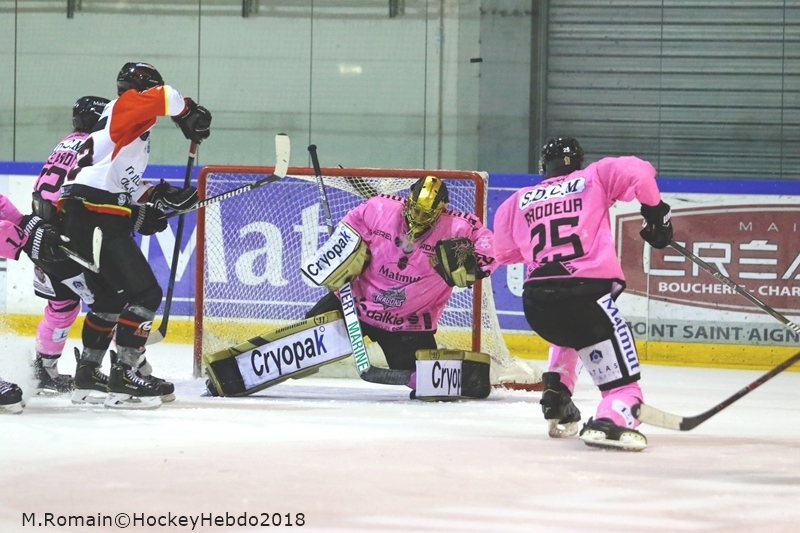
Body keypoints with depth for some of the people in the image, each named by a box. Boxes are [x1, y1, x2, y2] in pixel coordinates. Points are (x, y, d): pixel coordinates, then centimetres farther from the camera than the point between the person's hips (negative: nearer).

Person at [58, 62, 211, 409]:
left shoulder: (131, 127, 26)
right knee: (145, 293, -10)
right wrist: (191, 114, -5)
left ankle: (87, 374, 29)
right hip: (96, 220, -10)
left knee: (110, 296, 23)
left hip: (84, 220, 10)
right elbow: (164, 98, -22)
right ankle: (123, 378, -12)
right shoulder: (126, 106, -3)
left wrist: (160, 196, 13)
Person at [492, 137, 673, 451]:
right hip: (587, 292, -5)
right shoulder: (594, 179, 12)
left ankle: (557, 402, 36)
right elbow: (638, 172, -1)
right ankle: (611, 419, -30)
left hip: (536, 302, 5)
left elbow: (505, 252, 22)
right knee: (622, 374, -3)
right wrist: (656, 212, 11)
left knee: (569, 333, 41)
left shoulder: (518, 202, 21)